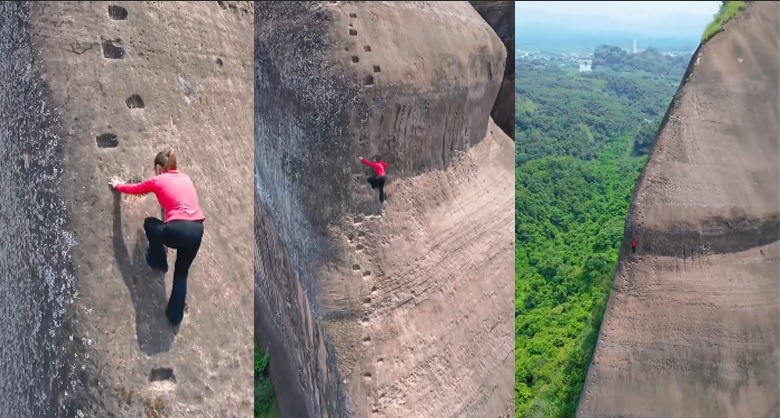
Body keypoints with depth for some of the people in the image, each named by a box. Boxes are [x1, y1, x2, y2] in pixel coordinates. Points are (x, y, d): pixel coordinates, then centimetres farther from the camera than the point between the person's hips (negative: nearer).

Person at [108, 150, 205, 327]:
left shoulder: (157, 180, 10)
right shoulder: (185, 178, 23)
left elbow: (134, 189, 28)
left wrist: (118, 185, 48)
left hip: (178, 230, -5)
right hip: (197, 230, 5)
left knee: (150, 223, 31)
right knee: (181, 273, 22)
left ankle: (159, 262, 36)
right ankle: (175, 316, 22)